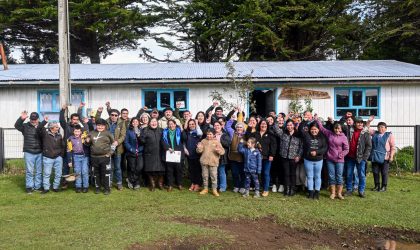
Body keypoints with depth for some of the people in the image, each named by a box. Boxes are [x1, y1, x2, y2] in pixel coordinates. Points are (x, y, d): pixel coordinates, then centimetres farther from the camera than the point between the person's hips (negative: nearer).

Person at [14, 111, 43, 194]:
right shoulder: (25, 126, 1)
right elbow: (17, 125, -17)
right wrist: (21, 118, -32)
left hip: (39, 153, 2)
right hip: (29, 153, -2)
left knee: (39, 171, 9)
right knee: (29, 171, 1)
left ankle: (37, 186, 20)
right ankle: (29, 187, 11)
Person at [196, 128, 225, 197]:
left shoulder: (217, 142, 0)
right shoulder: (203, 141, 7)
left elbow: (222, 152, -6)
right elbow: (200, 151, 4)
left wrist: (218, 150, -27)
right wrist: (199, 148, -18)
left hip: (213, 162, -2)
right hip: (204, 161, 3)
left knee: (214, 176, 0)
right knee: (205, 176, 10)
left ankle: (214, 190, 10)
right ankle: (205, 189, 22)